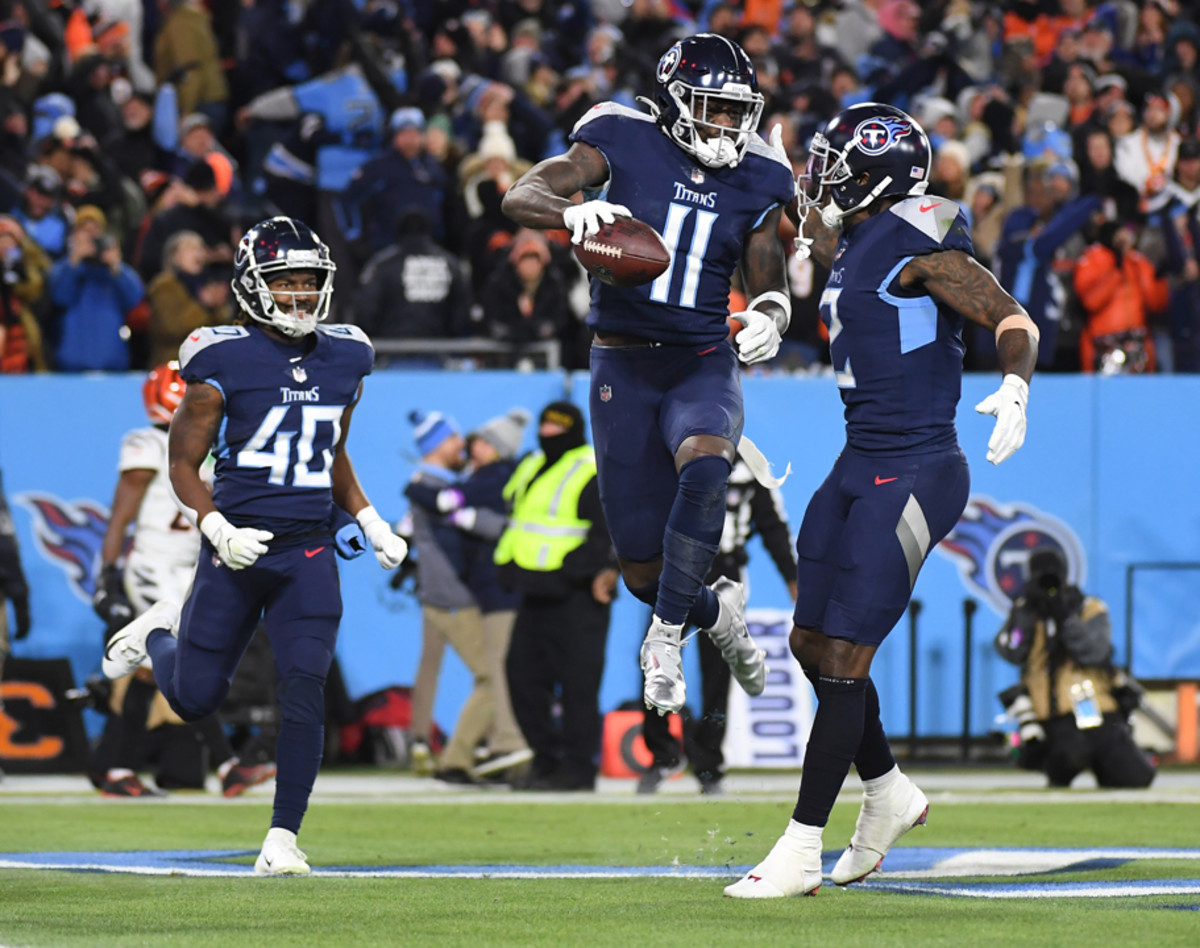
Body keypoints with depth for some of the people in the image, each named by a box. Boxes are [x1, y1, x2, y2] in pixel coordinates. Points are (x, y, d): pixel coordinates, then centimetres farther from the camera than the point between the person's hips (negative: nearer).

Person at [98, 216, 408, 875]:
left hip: (309, 554, 3)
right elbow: (183, 463, -4)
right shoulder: (223, 362, -8)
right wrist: (218, 530, -19)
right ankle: (160, 632, 42)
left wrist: (372, 524, 12)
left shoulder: (344, 361, 8)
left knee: (304, 692, -13)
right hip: (239, 545, -3)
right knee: (195, 700, 7)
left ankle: (282, 841, -5)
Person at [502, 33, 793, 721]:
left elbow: (768, 282, 12)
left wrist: (769, 315, -12)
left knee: (704, 467, -36)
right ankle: (719, 614, 38)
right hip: (624, 370, -1)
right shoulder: (625, 143, -7)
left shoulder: (756, 182, 3)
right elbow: (520, 198, -14)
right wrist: (573, 211, -36)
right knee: (644, 572, 2)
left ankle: (666, 639, -22)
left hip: (704, 366, 1)